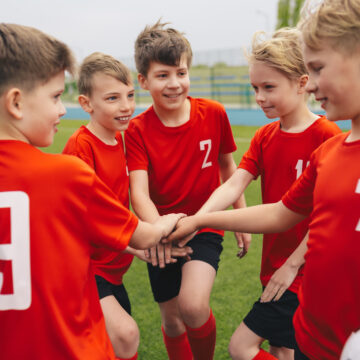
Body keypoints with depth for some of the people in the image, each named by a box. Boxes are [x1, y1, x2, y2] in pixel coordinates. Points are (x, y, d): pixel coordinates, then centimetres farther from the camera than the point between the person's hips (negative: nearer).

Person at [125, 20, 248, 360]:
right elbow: (139, 191, -22)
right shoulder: (137, 130, -11)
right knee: (172, 321, 12)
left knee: (193, 307, -23)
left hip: (205, 227, -1)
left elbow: (228, 166, 7)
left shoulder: (213, 113, -8)